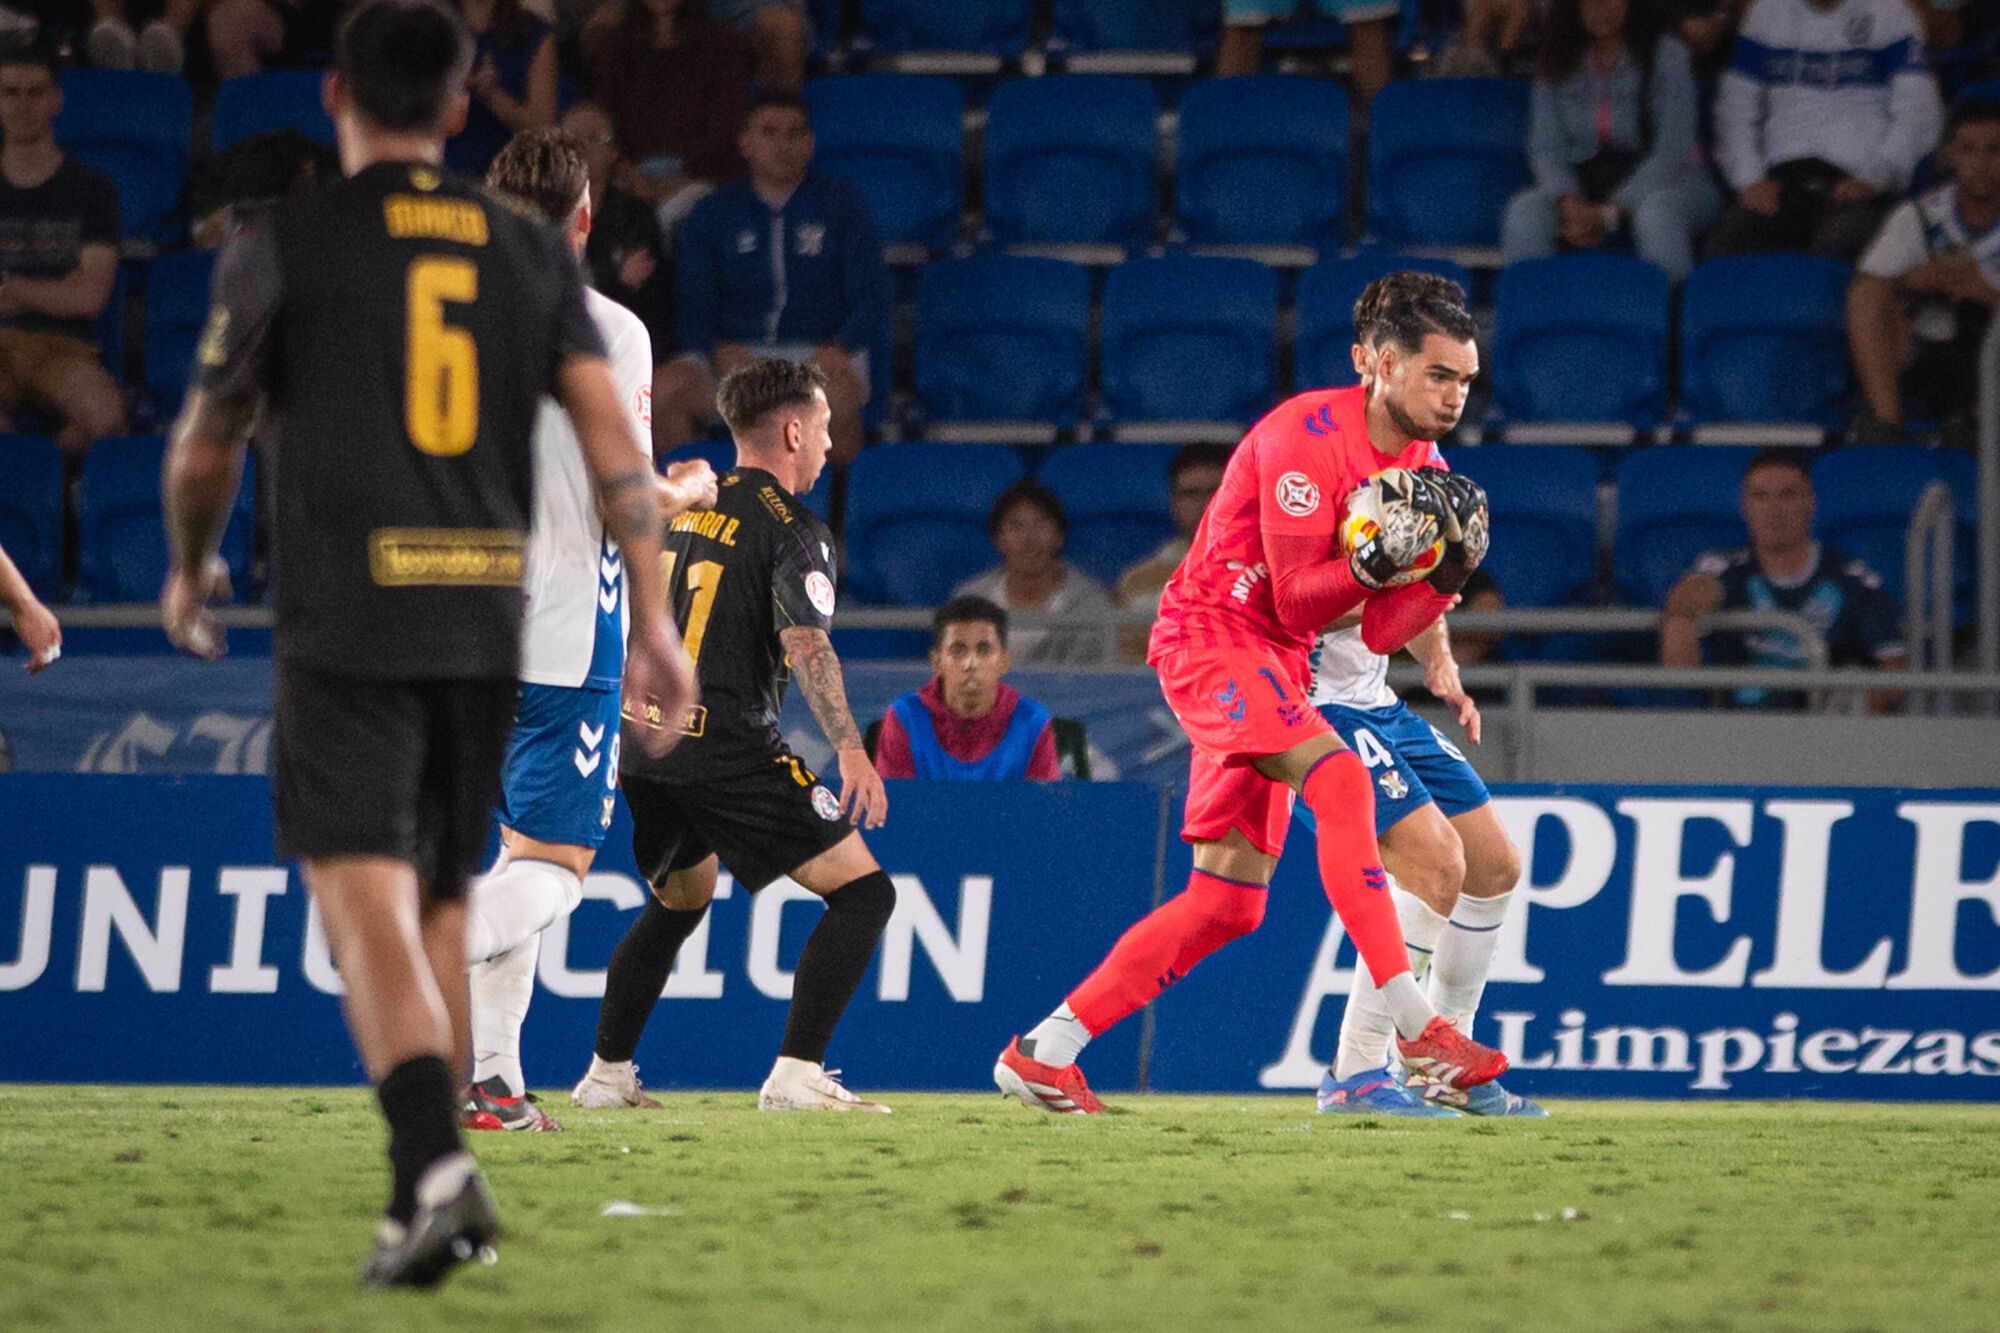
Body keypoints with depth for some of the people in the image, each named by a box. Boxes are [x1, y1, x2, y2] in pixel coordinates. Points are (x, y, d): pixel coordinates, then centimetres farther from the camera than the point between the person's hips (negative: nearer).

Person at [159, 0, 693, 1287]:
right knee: (441, 912, 15)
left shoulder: (284, 243, 0)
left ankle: (438, 1165, -29)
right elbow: (613, 433, 2)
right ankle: (431, 1198, 17)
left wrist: (191, 568, 27)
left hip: (345, 623, -4)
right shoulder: (529, 250, 11)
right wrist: (653, 620, 1)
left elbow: (207, 446, 7)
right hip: (487, 624, 4)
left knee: (369, 910, -10)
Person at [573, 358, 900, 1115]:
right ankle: (796, 1075, -13)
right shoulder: (792, 532, -6)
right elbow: (804, 642, -21)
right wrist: (849, 748, -29)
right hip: (727, 753, -8)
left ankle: (606, 1073, 27)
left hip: (646, 740, 8)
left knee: (678, 902, 30)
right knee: (862, 891, -4)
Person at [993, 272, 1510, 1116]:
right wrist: (1375, 563, -32)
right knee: (1340, 778, -30)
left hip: (1273, 667, 9)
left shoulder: (1421, 469, 8)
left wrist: (1445, 576, -10)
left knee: (1229, 903, 5)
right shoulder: (1309, 435, -17)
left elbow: (1375, 635, 6)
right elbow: (1296, 603, -17)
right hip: (1210, 635, -9)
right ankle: (1417, 1029, -36)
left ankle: (1043, 1053, 11)